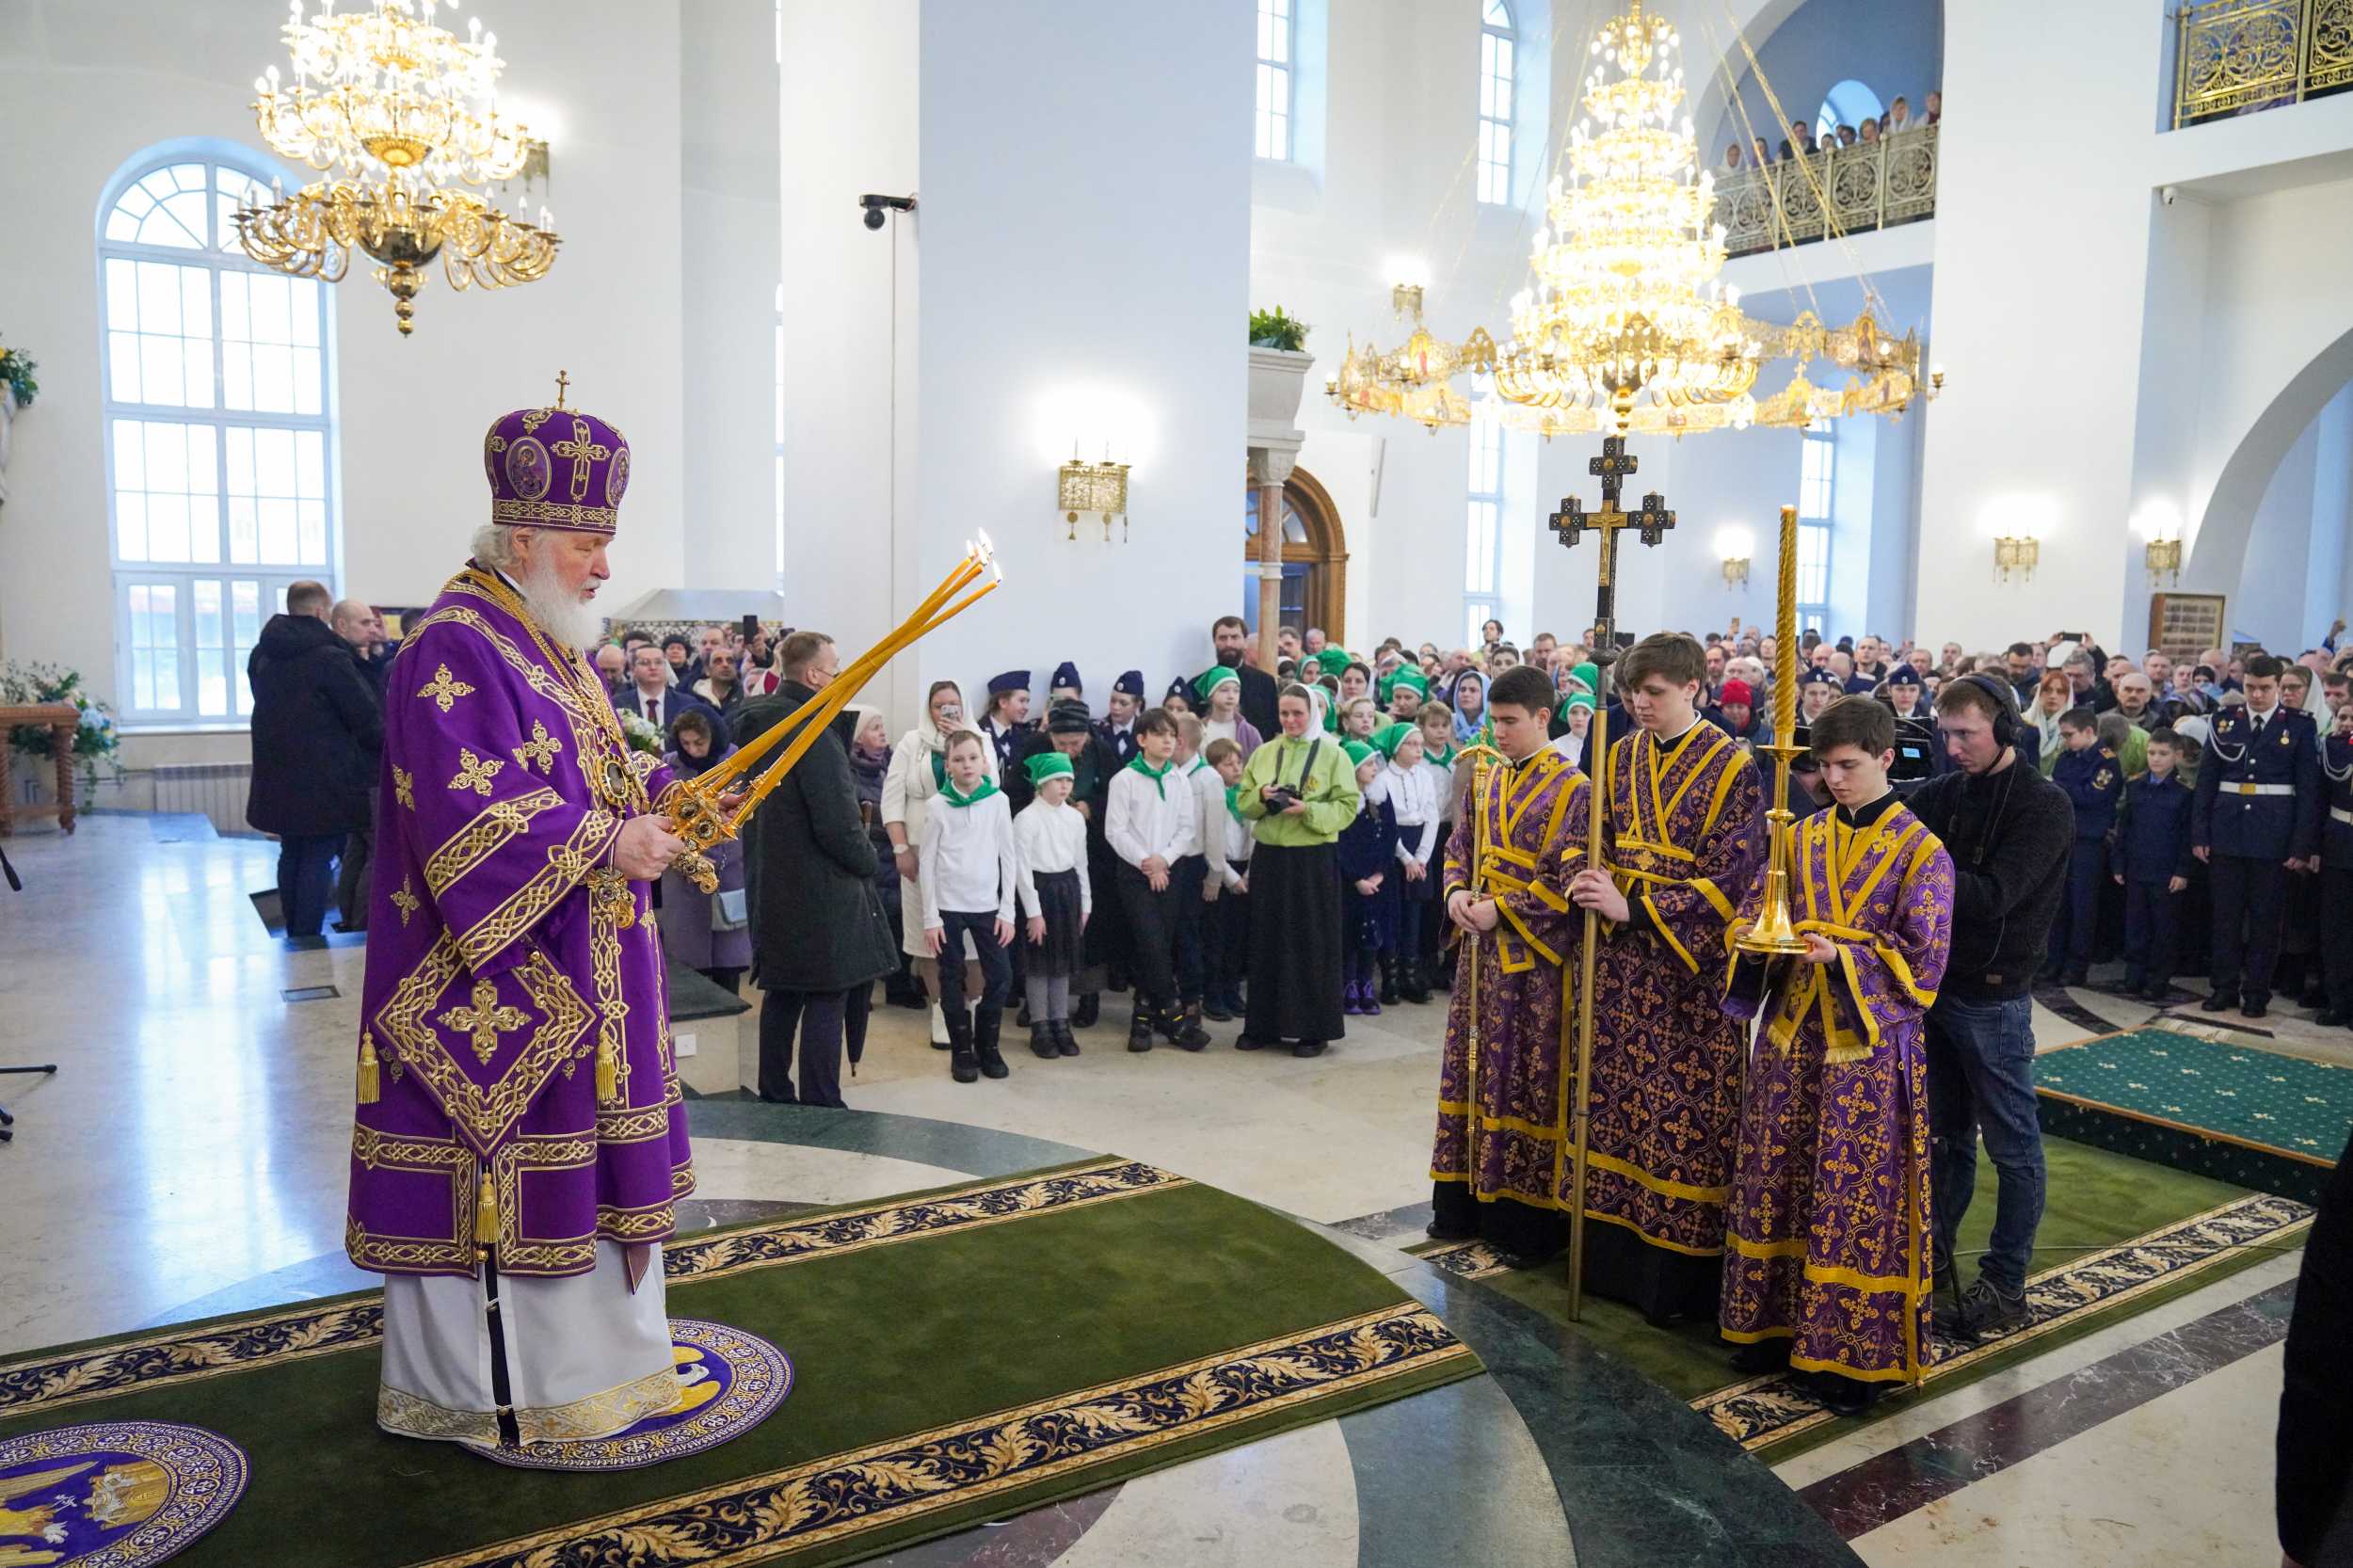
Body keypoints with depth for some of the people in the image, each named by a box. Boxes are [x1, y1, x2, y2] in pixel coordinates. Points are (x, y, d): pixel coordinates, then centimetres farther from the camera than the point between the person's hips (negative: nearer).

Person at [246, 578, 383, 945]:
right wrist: (391, 749, 5)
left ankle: (293, 930, 23)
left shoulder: (261, 656, 10)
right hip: (323, 781, -8)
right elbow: (367, 716, -11)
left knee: (291, 853, 16)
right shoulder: (329, 658, -15)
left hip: (278, 777, 8)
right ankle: (309, 936, -2)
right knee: (318, 858, -2)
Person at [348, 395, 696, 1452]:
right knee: (490, 1168, 1)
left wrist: (663, 791, 5)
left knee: (568, 1156, 17)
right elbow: (466, 817, -25)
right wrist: (606, 843, -27)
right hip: (492, 980, -10)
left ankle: (577, 1350, 30)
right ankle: (472, 1387, 16)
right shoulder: (454, 651, -17)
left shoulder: (546, 644, 14)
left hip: (570, 972, 10)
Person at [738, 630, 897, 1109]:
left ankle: (775, 1097, 25)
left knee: (782, 993, 16)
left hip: (773, 885, 9)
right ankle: (820, 1105, 2)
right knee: (827, 998, -2)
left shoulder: (760, 724, 9)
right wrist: (867, 860, -5)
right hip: (820, 890, -9)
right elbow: (838, 823, -21)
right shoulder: (813, 732, -20)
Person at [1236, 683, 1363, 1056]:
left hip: (1314, 860, -4)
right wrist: (1261, 796, -11)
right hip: (1269, 857, 4)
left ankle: (1313, 1029, 11)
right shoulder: (1264, 753, 8)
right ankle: (1264, 1025, 18)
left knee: (1312, 944, 2)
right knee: (1267, 941, 9)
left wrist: (1309, 810, -21)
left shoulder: (1333, 755, -3)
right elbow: (1243, 802, 10)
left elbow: (1348, 807, -8)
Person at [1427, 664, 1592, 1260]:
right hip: (1481, 949, 7)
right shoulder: (1486, 782, 11)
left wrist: (1501, 910, -18)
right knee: (1475, 1069, 12)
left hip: (1534, 957, -7)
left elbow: (1568, 877, -16)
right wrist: (1456, 893, -4)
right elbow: (1459, 848, 16)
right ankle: (1470, 1200, 23)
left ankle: (1529, 1213, 11)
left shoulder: (1572, 791, -10)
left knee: (1528, 1080, 0)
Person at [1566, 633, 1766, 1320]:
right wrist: (1588, 879, -10)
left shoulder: (1732, 768, -8)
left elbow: (1730, 879, -14)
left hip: (1693, 964, -5)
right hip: (1623, 956, 5)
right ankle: (1615, 1253, 22)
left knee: (1686, 1110, 1)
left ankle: (1679, 1272, 13)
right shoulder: (1620, 757, 8)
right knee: (1618, 1098, 9)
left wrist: (1632, 907, -22)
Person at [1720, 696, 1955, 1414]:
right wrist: (1756, 937, -14)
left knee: (1857, 1199, 1)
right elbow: (1755, 910, 9)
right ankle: (1775, 1323, 25)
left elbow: (1921, 955, -9)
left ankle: (1854, 1354, 13)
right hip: (1792, 1033, 5)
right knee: (1776, 1182, 10)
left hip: (1870, 1045, -5)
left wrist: (1841, 956, -24)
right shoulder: (1804, 837, 9)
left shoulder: (1921, 851, -4)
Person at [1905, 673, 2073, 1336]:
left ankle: (2006, 1282, 17)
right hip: (1936, 983, 6)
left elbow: (1992, 896, -23)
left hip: (1993, 998, -6)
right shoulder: (1947, 792, 5)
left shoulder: (2044, 805, -12)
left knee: (2012, 1146, 7)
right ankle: (1935, 1255, 29)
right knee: (1946, 1134, 17)